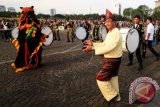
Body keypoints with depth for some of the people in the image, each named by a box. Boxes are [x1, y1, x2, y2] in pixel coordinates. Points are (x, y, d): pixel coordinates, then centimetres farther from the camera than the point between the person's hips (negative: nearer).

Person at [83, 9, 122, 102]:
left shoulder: (115, 33, -24)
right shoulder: (111, 32, 10)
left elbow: (108, 48, -31)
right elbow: (104, 44, 11)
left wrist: (92, 48, -29)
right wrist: (93, 44, 1)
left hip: (112, 60, -11)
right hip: (113, 59, 11)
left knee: (100, 78, -3)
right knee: (113, 77, 22)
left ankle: (112, 95, 15)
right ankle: (116, 96, 39)